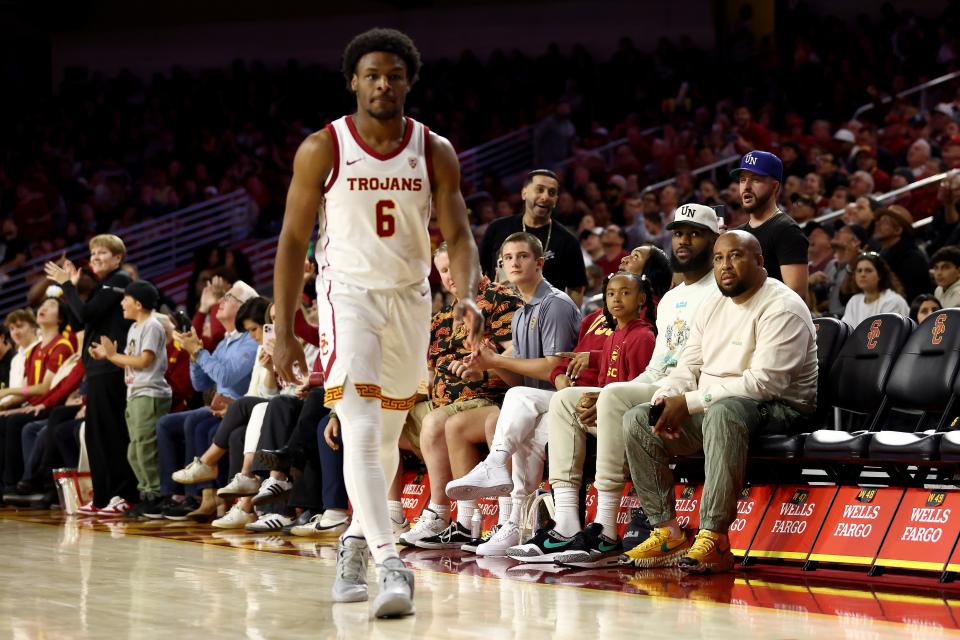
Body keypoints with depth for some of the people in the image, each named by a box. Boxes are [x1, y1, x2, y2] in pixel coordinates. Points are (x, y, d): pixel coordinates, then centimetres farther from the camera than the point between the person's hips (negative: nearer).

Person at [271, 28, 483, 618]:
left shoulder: (435, 153, -2)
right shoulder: (322, 150, -7)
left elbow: (458, 235, -4)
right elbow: (293, 242, -3)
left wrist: (469, 297, -24)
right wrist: (284, 334, -6)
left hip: (410, 300, 3)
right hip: (348, 296, -3)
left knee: (387, 436, 13)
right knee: (360, 433, -17)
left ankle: (356, 540, 35)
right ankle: (391, 564, -24)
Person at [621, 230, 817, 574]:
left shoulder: (782, 308, -13)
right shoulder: (712, 307, 15)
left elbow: (764, 382, -23)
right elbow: (688, 367, 15)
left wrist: (690, 402, -22)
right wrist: (666, 400, -10)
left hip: (778, 409, -8)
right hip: (709, 409, 9)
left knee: (723, 412, -41)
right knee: (636, 420, -6)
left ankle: (714, 539, -42)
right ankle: (666, 531, -9)